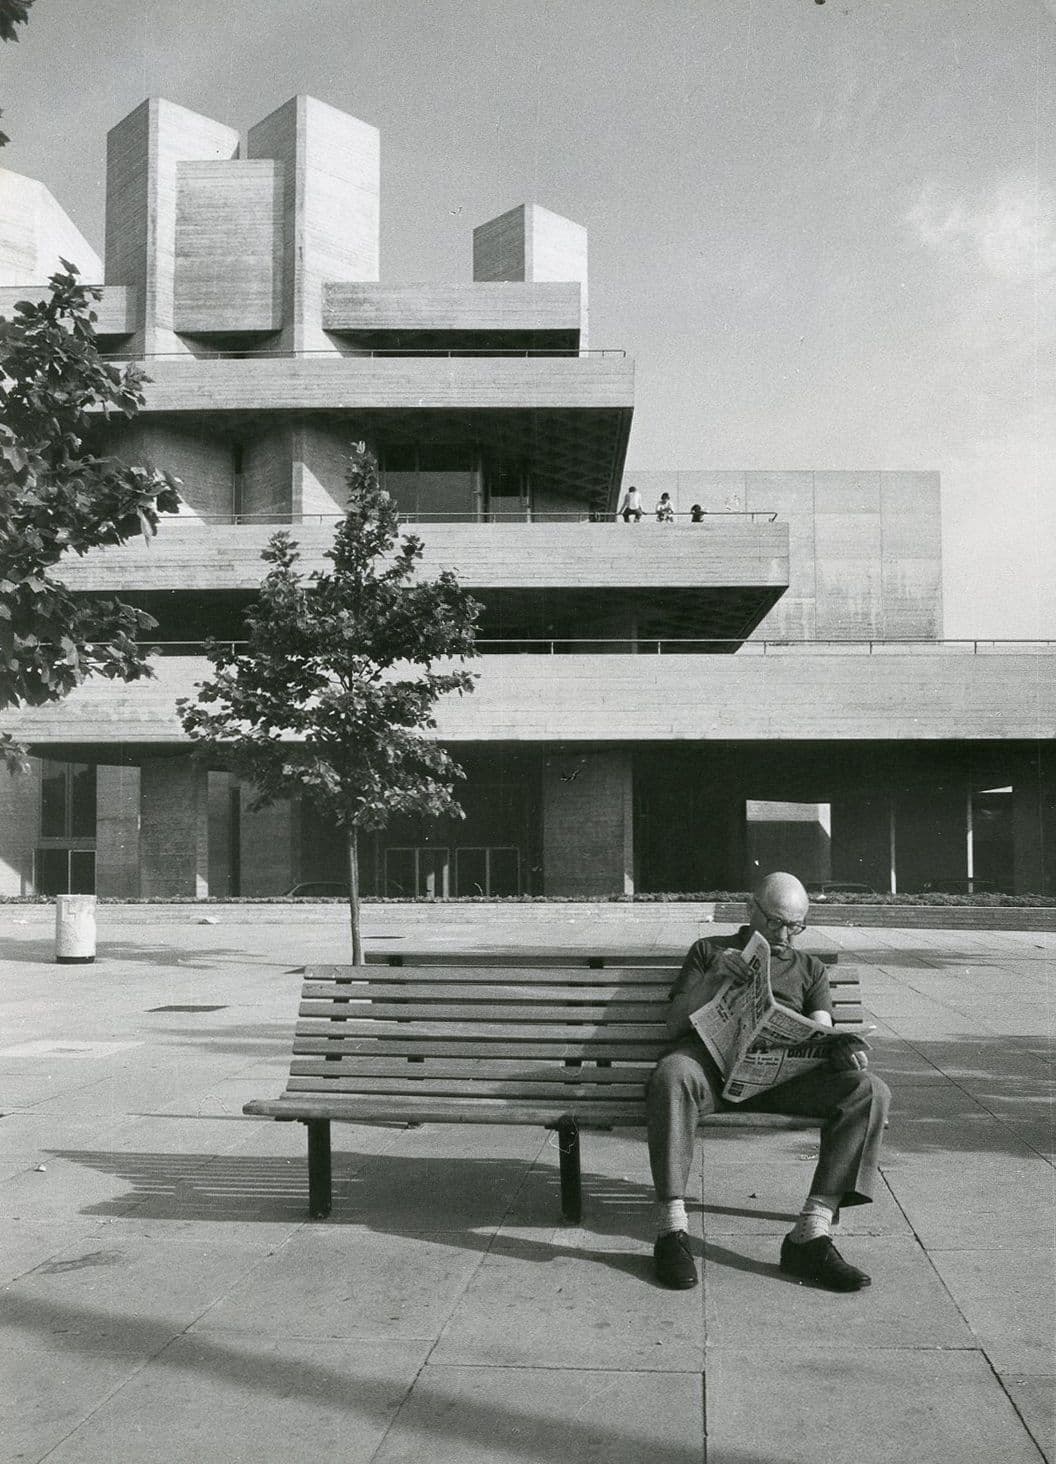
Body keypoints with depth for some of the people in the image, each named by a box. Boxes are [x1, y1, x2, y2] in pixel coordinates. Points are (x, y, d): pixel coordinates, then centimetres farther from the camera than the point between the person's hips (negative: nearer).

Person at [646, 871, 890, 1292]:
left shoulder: (809, 968, 31)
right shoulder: (708, 951, 25)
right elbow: (674, 1025, 14)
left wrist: (842, 1045, -10)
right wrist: (714, 977, -3)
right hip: (712, 1057, -2)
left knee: (869, 1091, -25)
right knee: (671, 1074, -39)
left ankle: (811, 1233, -29)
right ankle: (672, 1230, -33)